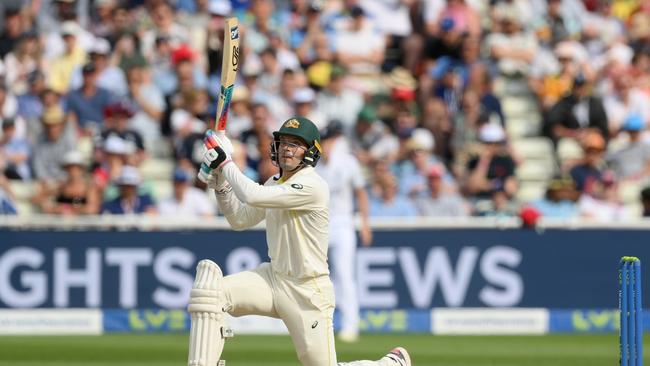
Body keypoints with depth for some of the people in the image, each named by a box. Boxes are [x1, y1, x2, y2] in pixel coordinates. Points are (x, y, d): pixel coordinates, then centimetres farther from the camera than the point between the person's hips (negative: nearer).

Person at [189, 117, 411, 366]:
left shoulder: (313, 186, -20)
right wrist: (220, 183, 3)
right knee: (208, 284, -18)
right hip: (273, 278, 7)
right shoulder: (275, 183, 8)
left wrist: (225, 163, -16)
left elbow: (253, 196, -28)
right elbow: (240, 220, 15)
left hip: (308, 292, -7)